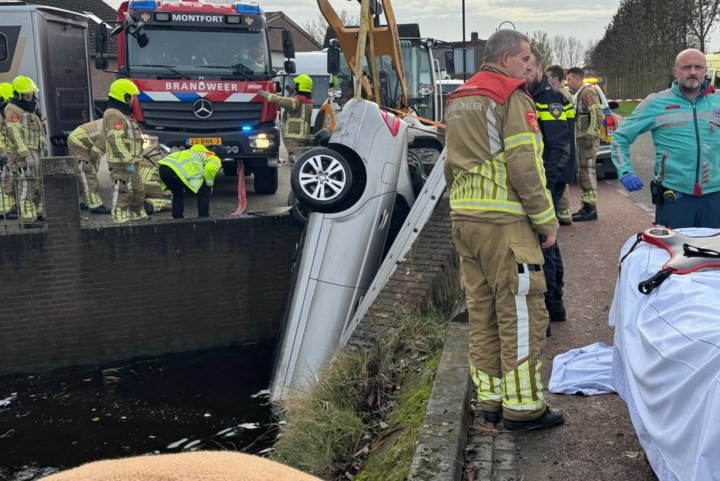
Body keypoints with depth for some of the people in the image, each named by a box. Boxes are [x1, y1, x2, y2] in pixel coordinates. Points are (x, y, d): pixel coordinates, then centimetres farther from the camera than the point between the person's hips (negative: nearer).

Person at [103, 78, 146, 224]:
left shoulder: (123, 114, 20)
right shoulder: (114, 115, -15)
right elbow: (116, 141, -23)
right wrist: (128, 161, -25)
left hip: (130, 163, 11)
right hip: (121, 164, -11)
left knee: (137, 191, 18)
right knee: (123, 193, -10)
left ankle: (137, 215, 29)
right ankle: (121, 221, -9)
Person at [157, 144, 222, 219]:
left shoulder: (198, 152, 39)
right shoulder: (215, 160, 16)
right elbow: (210, 169, -7)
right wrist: (210, 184, 7)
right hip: (179, 170, -8)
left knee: (178, 193, 32)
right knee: (204, 191, 9)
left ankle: (177, 218, 29)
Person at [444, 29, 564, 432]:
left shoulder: (459, 100, 17)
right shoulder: (513, 99, -9)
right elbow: (525, 168, -15)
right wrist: (547, 221, -8)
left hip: (464, 219, 9)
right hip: (504, 222, -8)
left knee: (483, 312, 12)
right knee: (522, 313, -1)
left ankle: (491, 398, 20)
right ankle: (523, 406, 5)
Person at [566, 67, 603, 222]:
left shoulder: (587, 92, -11)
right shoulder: (578, 94, 20)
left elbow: (597, 115, -20)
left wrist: (590, 135, -22)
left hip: (587, 140, -10)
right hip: (581, 140, 10)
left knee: (587, 172, -9)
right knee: (583, 174, 12)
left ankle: (591, 208, -6)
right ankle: (587, 206, 19)